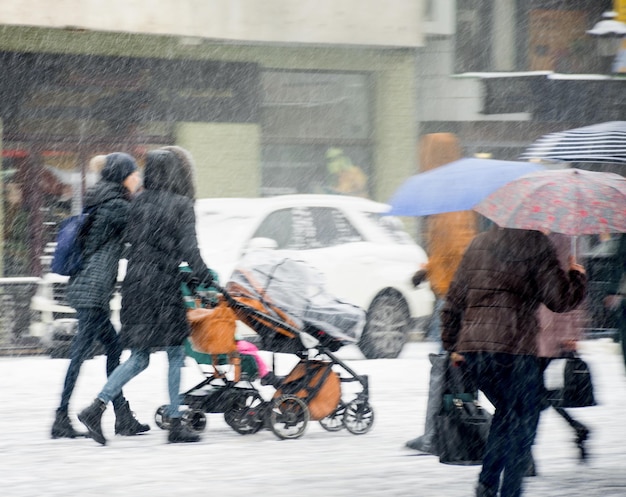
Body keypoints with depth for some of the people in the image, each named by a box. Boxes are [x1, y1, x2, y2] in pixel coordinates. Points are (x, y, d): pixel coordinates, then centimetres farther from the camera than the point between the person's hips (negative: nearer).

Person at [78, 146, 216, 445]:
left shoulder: (139, 202, 9)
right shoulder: (180, 205, -7)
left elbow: (130, 241, 11)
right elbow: (188, 249, -11)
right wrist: (205, 278, -4)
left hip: (135, 284, 6)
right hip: (165, 286, -6)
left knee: (139, 358, 10)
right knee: (175, 355, 6)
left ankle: (96, 408, -5)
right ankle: (175, 424, 7)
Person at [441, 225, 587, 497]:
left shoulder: (478, 244, 15)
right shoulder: (536, 245, -3)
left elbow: (454, 299, 17)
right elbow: (560, 299, -5)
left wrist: (452, 345, 25)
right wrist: (578, 278, 15)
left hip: (471, 345, 6)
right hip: (514, 347, -6)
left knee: (505, 413, 23)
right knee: (522, 422, 5)